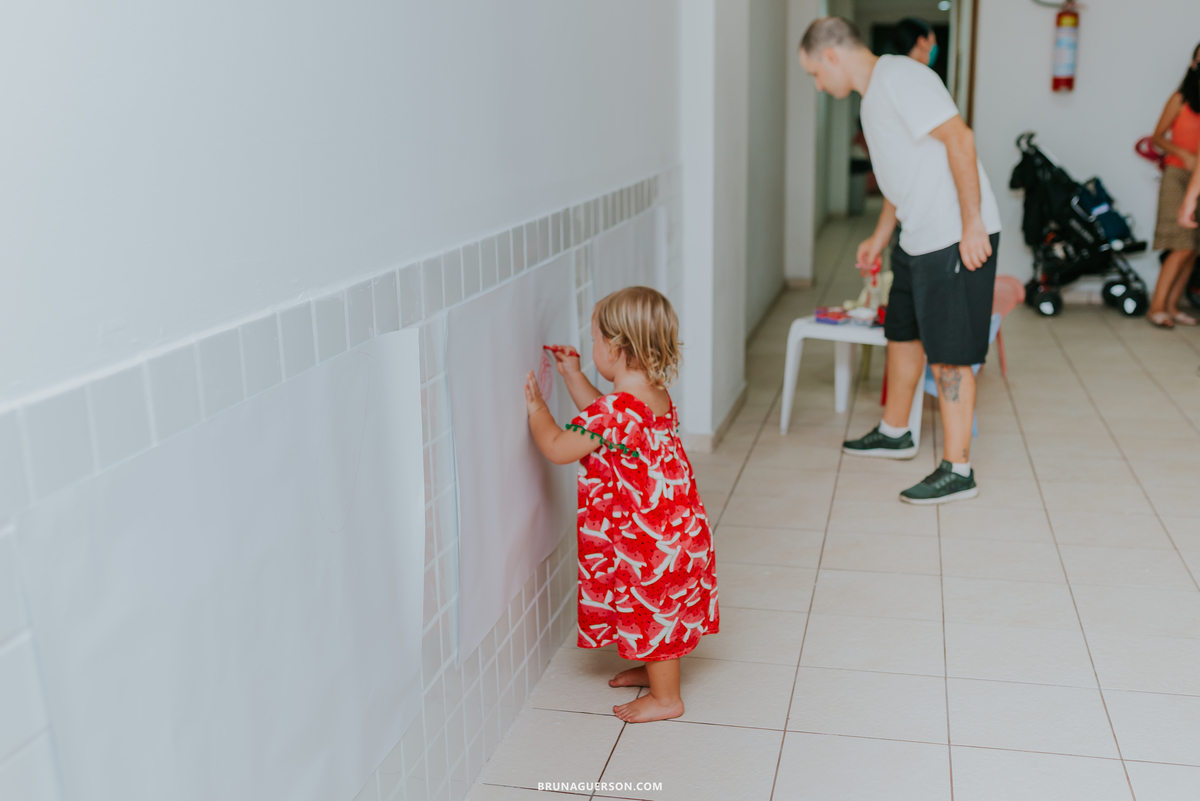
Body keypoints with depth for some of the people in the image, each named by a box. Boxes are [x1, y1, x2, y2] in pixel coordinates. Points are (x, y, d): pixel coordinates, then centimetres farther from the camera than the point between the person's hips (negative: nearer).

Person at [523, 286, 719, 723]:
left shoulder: (618, 407, -29)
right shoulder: (654, 394, 1)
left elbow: (558, 448, -20)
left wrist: (537, 409, -5)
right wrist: (573, 376, 18)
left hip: (645, 538, -9)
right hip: (672, 522, 9)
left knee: (652, 611, 7)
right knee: (655, 610, 26)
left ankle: (665, 697, 23)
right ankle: (654, 668, 45)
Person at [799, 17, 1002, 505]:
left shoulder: (899, 78, -14)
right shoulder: (873, 93, 17)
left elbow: (958, 139, -23)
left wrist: (972, 224, -25)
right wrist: (880, 236, 31)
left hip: (958, 240, -10)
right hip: (919, 239, 10)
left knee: (948, 353, -7)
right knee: (902, 334, 21)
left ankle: (957, 470, 1)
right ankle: (894, 433, 39)